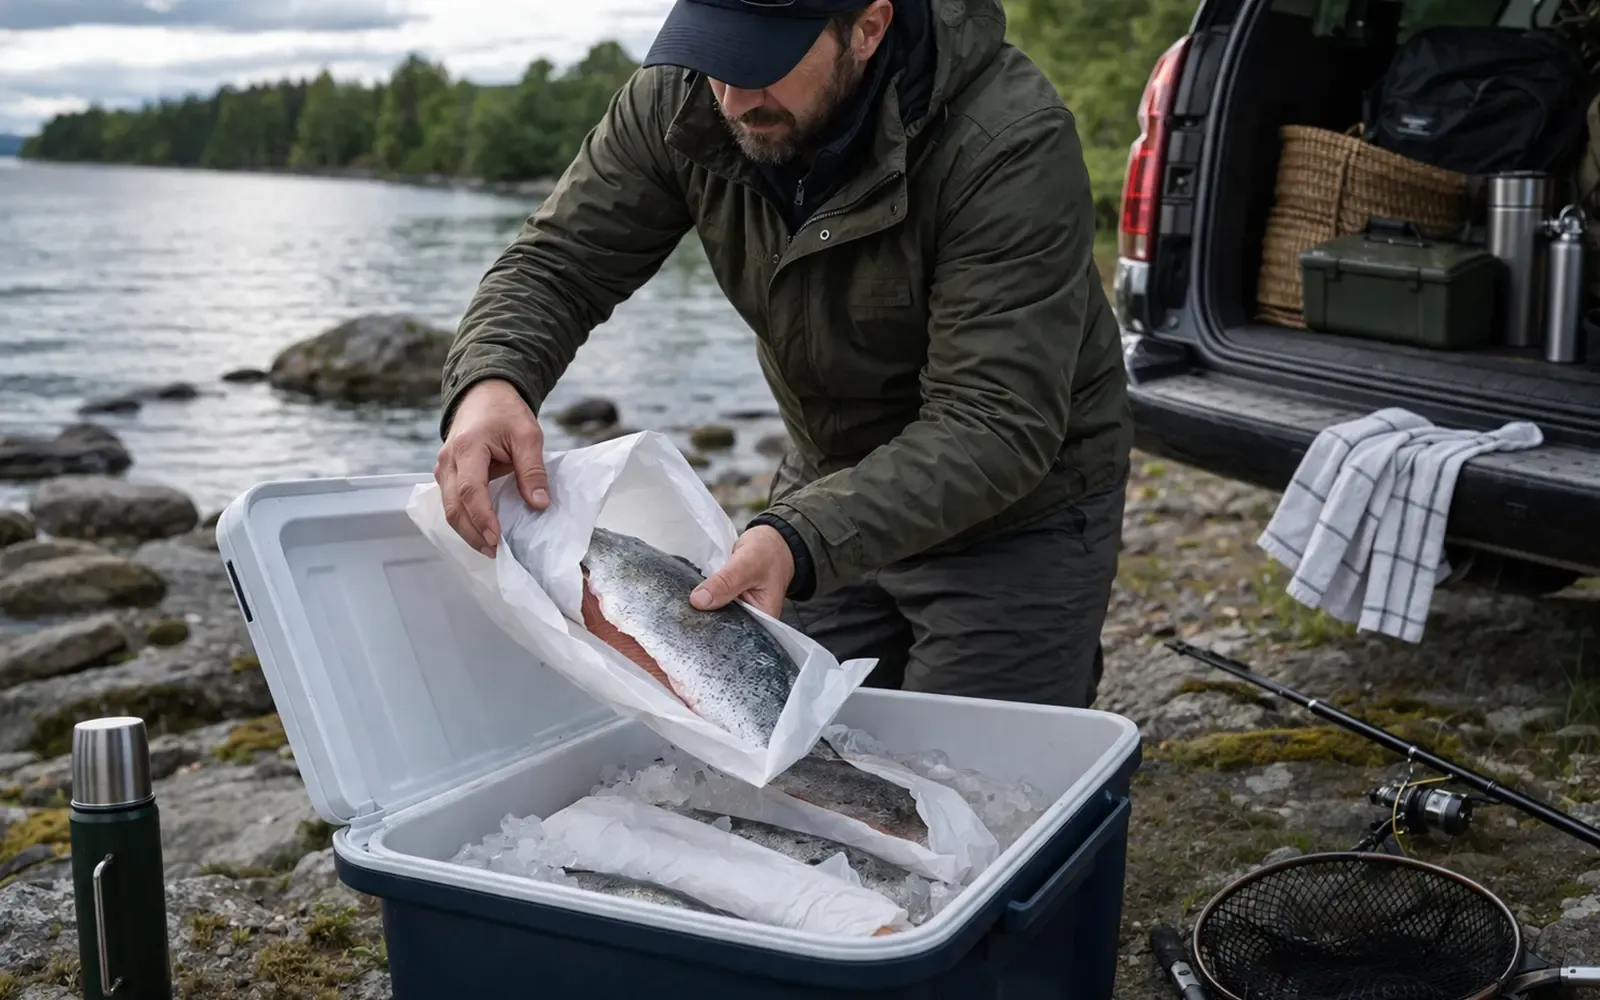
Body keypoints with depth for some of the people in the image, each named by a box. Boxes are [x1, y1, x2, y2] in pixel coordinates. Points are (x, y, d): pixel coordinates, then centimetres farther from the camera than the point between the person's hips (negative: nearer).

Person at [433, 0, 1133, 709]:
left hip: (1014, 512, -5)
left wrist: (801, 541, -45)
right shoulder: (681, 101, -15)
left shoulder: (1010, 142, -31)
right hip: (827, 489, 5)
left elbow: (996, 427, -33)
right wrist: (489, 379, -35)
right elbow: (557, 262, -12)